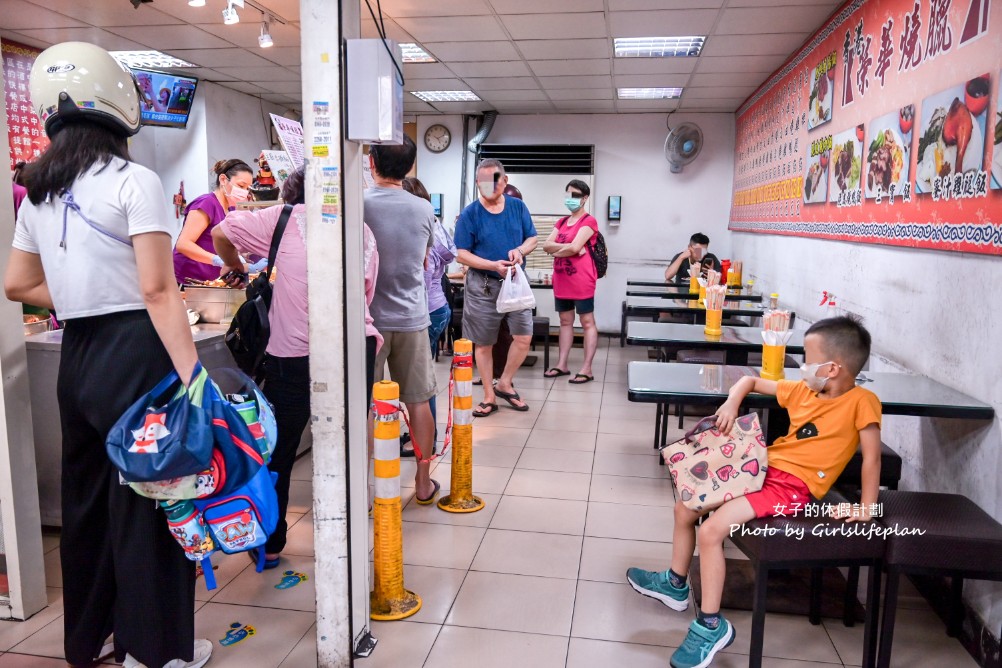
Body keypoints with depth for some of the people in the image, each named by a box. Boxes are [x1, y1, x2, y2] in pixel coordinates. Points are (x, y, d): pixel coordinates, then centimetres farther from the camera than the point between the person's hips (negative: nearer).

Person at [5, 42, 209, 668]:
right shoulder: (134, 181, -11)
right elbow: (158, 292, -19)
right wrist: (194, 377, -21)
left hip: (78, 354, 7)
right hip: (137, 354, -7)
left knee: (87, 496, 18)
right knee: (147, 500, 3)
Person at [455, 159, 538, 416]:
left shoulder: (518, 207, 3)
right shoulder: (469, 214, -6)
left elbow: (532, 239, 8)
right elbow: (463, 254, -8)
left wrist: (520, 250, -15)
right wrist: (494, 265, -21)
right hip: (483, 286, -2)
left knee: (524, 337, -5)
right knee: (483, 344, 5)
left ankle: (504, 383, 18)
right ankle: (489, 397, 20)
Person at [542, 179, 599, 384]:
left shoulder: (589, 221, -6)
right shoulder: (562, 222, 17)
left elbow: (574, 247, -18)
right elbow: (546, 245, 4)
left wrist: (557, 251, -1)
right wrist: (567, 247, -11)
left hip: (581, 281, -7)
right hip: (561, 280, 8)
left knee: (587, 322, -2)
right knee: (565, 321, 11)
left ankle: (587, 369, -3)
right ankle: (562, 365, 17)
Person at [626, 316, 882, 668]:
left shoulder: (861, 401, -10)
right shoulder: (802, 390, 8)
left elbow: (872, 456, -10)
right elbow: (751, 381, 19)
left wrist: (866, 508, -13)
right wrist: (732, 403, 0)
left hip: (793, 487, -8)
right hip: (763, 469, 8)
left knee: (712, 531, -22)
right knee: (685, 508, 9)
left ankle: (710, 626, -8)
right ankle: (675, 584, 30)